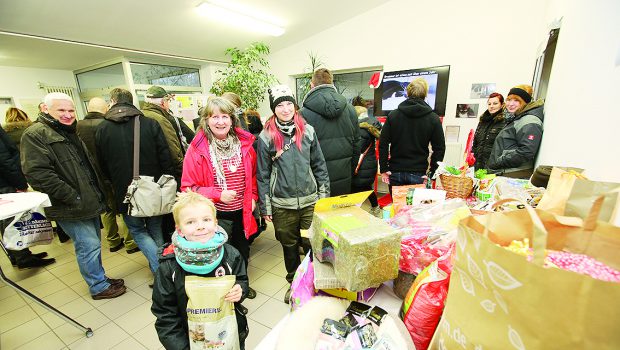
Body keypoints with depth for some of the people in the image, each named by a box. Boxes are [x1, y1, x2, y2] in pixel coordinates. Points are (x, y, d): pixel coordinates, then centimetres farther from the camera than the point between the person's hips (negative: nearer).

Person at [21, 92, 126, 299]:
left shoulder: (69, 132, 17)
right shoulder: (35, 135, -12)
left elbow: (88, 165, 25)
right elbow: (37, 174, -22)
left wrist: (98, 194, 17)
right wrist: (73, 197, -21)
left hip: (89, 203, 9)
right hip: (72, 208, -9)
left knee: (92, 244, 18)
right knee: (89, 247, 0)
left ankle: (99, 278, 33)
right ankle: (99, 287, 16)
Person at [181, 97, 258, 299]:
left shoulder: (244, 143, -3)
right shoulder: (197, 149, -13)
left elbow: (253, 174, 10)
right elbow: (188, 187, -9)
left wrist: (253, 196, -2)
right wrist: (218, 195, -20)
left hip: (242, 213, 4)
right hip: (216, 216, -4)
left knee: (243, 253, 23)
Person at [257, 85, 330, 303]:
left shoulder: (308, 131, 1)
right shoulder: (266, 137, -4)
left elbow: (319, 165, 5)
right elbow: (263, 175, -1)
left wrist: (324, 196, 3)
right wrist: (265, 207, -1)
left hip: (310, 200, 1)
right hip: (282, 204, -1)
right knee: (289, 245, 16)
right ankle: (294, 282, 41)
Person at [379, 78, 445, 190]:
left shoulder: (392, 115, 1)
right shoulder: (433, 119, -1)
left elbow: (383, 144, -2)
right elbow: (439, 149, -2)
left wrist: (383, 169, 1)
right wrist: (432, 173, 2)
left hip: (395, 173, 1)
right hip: (418, 174, -1)